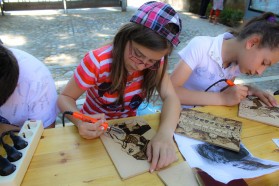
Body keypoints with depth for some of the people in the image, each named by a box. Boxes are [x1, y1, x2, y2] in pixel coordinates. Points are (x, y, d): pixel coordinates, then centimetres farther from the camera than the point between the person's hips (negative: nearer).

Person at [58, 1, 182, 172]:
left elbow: (171, 97, -21)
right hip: (96, 131, -1)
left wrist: (165, 134, -39)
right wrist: (80, 121, -34)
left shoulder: (156, 60, -14)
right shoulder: (97, 62, -23)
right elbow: (65, 98, -14)